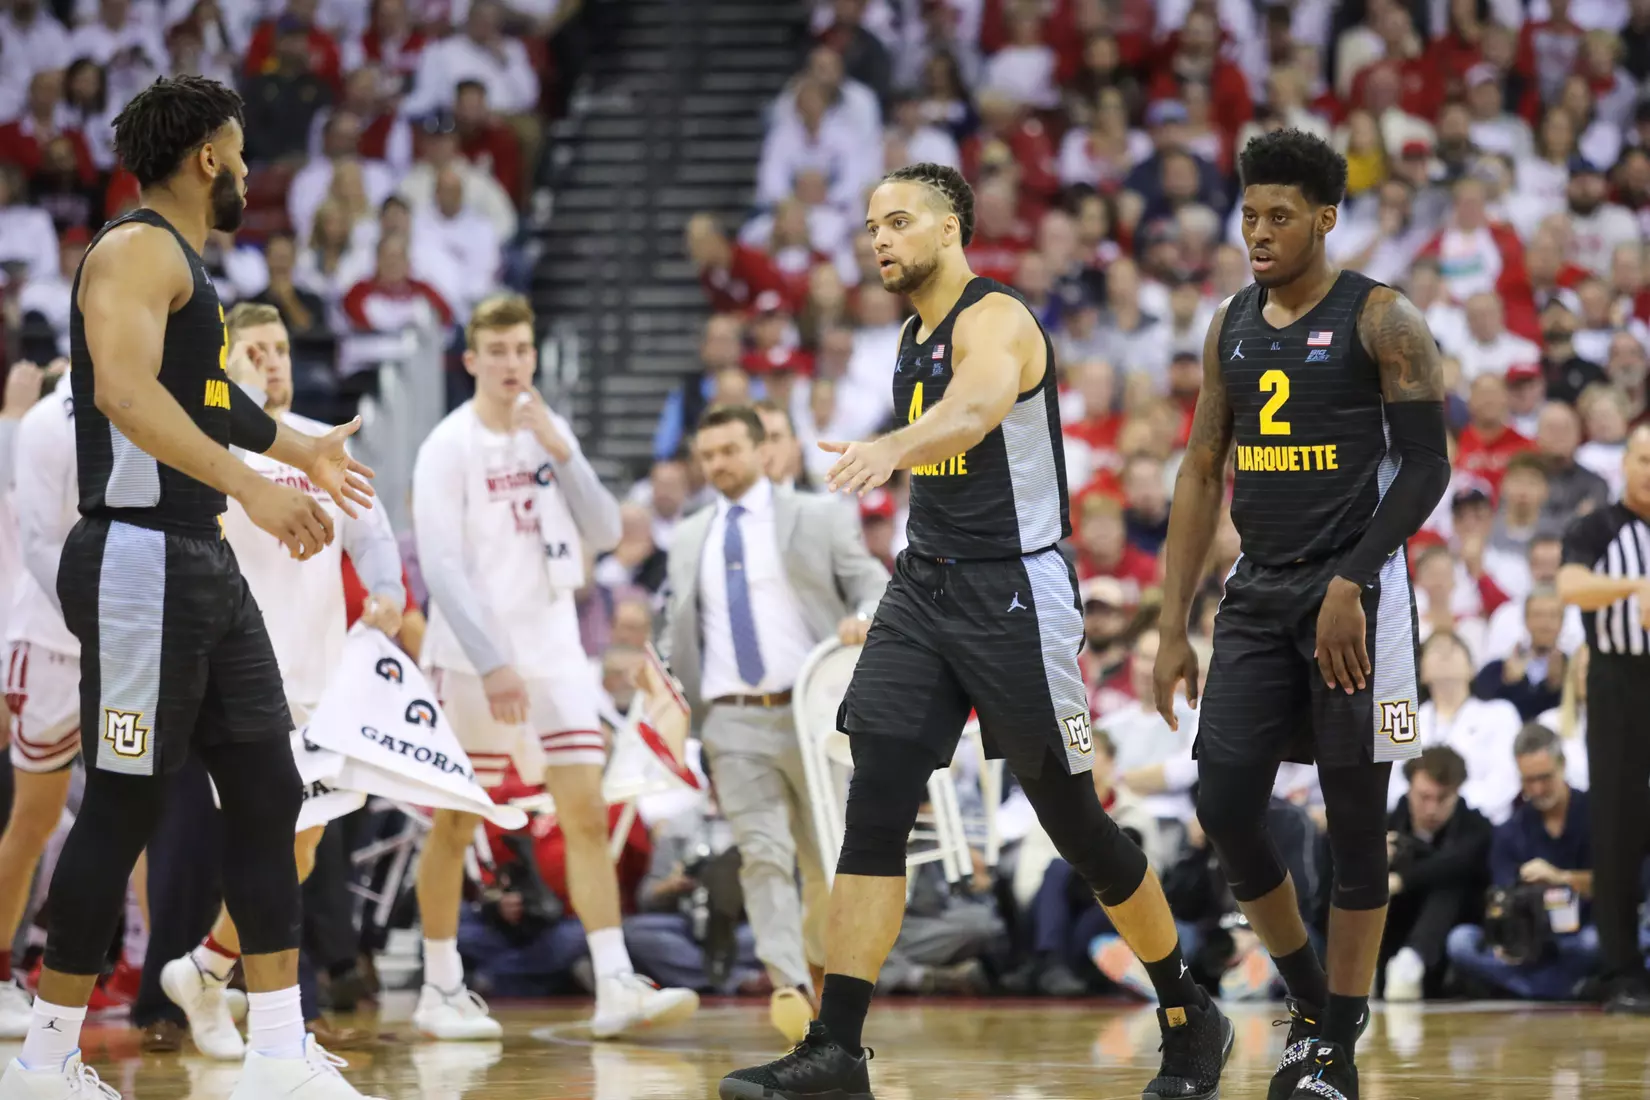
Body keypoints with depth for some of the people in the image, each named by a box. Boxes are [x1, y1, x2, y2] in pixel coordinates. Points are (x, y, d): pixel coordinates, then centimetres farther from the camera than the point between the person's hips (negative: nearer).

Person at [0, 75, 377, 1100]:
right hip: (141, 562, -10)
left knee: (267, 789, 7)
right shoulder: (137, 250, -12)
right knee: (126, 806, -6)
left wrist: (302, 449, 47)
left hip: (205, 566, 10)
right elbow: (125, 389, -29)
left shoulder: (186, 266, 19)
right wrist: (254, 483, -36)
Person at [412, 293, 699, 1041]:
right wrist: (491, 664, -20)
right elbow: (442, 568, -13)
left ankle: (616, 988, -9)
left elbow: (604, 534, 5)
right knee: (454, 826, 3)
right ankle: (440, 990, 13)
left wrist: (561, 453, -8)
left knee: (587, 816, -5)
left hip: (554, 650, 5)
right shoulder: (449, 447, -8)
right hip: (474, 661, -5)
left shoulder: (550, 432, 9)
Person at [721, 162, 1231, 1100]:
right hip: (926, 588, 7)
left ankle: (1190, 1019, 21)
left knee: (1071, 819, 2)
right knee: (875, 809, -7)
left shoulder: (996, 319, -13)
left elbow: (975, 408, -36)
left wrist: (891, 449, -56)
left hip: (1015, 591, -7)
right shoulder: (915, 338, 14)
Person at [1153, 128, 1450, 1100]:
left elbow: (1427, 466, -10)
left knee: (1355, 820, -1)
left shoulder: (1381, 321, -6)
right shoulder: (1233, 327, 12)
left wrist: (1351, 583, -19)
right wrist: (1174, 626, 10)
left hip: (1355, 593, -6)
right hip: (1258, 595, 6)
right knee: (1224, 805, -3)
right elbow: (1203, 475, 15)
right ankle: (1311, 1004, 16)